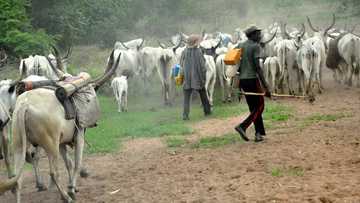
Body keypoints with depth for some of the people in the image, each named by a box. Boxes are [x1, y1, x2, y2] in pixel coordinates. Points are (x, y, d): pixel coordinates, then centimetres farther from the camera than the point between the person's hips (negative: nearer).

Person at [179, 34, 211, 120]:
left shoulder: (184, 52, -6)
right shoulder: (198, 51, -12)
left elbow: (181, 65, 2)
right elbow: (202, 66, -10)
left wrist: (182, 75, 14)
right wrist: (203, 78, -4)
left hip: (187, 79, 1)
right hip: (198, 77, -1)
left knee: (186, 97, 4)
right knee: (203, 95, 19)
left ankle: (185, 115, -7)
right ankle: (207, 111, 32)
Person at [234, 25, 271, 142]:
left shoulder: (240, 46, 13)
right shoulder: (255, 46, -9)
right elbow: (257, 67, -16)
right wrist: (266, 86, -16)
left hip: (242, 79, 8)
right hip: (252, 79, -8)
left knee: (253, 108, 13)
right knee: (260, 106, 1)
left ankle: (259, 133, 11)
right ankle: (243, 126, -15)